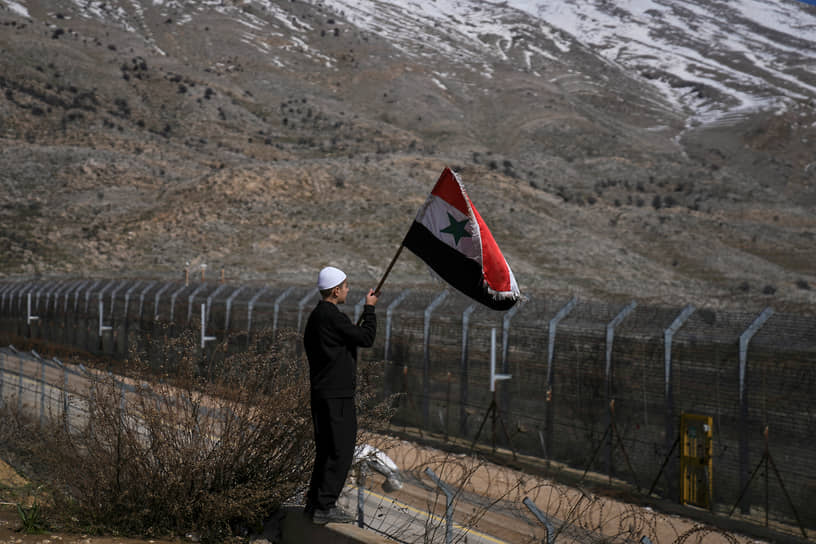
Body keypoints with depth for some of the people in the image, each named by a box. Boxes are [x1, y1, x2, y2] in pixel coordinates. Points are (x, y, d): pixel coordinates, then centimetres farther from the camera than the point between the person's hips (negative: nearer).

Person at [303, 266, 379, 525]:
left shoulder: (315, 316, 14)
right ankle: (324, 507, -6)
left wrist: (352, 330, 20)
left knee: (326, 450, 16)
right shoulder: (333, 317, -17)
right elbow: (366, 338, -14)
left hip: (321, 393, 10)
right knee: (340, 452, -6)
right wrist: (369, 309, -1)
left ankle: (314, 503, 20)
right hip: (336, 396, -10)